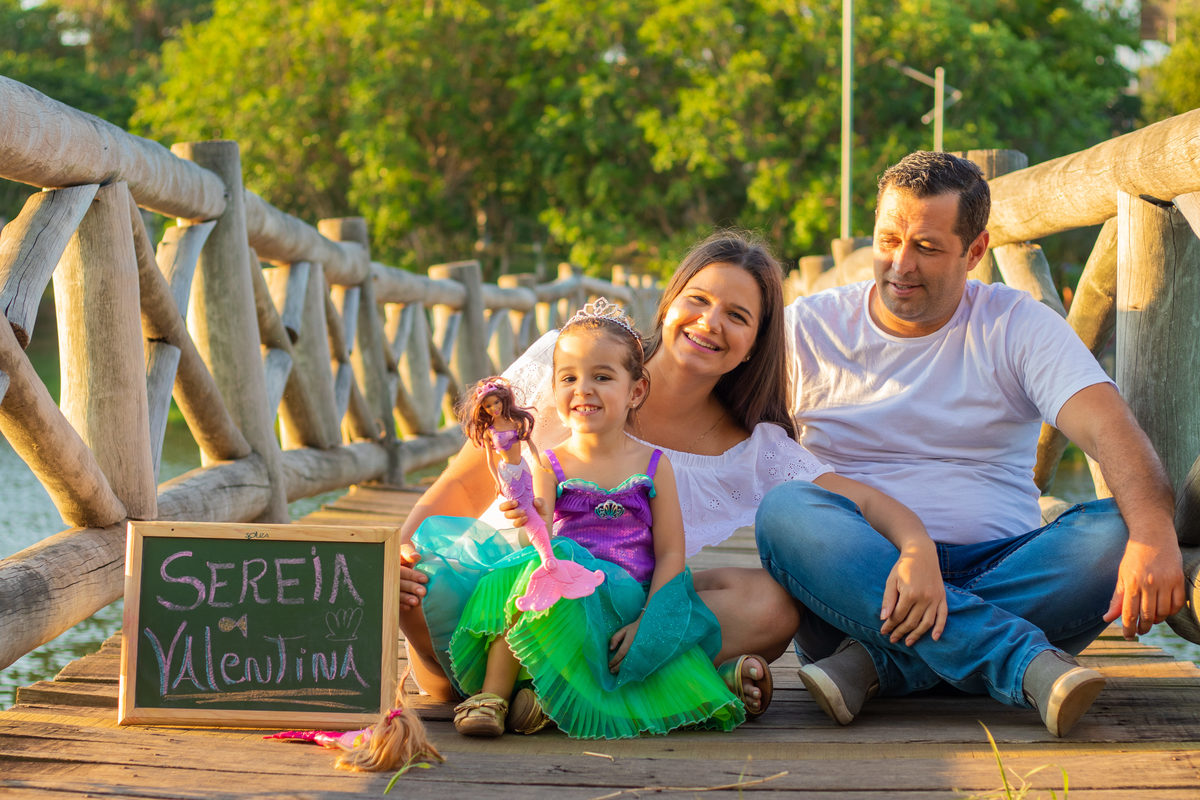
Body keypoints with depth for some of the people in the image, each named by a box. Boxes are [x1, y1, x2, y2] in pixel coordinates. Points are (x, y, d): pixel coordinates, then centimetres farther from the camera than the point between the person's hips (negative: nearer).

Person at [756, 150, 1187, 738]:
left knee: (1115, 533, -26)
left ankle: (879, 663, -31)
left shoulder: (1018, 326, 7)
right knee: (785, 511, -32)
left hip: (997, 570, 1)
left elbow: (1111, 431, -9)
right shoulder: (807, 327, 9)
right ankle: (1030, 664, -43)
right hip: (860, 575, 0)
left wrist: (1154, 534, -30)